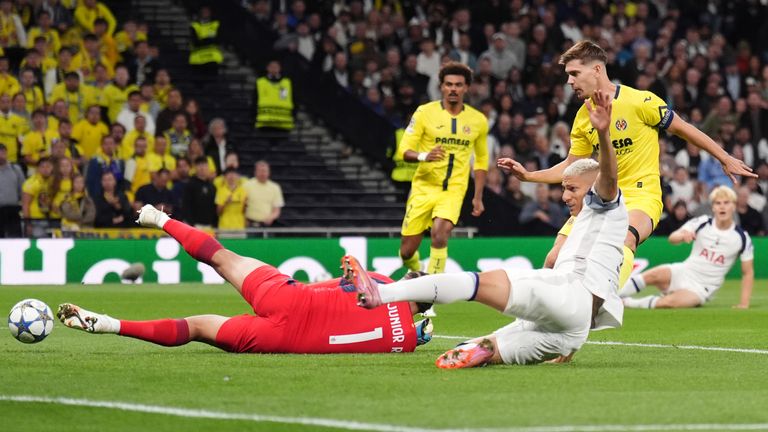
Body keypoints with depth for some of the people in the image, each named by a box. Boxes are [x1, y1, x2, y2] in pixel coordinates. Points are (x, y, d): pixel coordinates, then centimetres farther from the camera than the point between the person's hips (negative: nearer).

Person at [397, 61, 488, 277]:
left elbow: (481, 160, 16)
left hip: (454, 190, 0)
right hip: (424, 187, 0)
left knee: (440, 233, -28)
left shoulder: (478, 120, 4)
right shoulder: (425, 112, -4)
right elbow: (405, 150, -5)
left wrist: (478, 197, 10)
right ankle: (415, 274, 35)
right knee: (407, 251, 1)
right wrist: (424, 156, -27)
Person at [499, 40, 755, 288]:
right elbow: (571, 167, 15)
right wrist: (528, 176, 4)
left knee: (623, 241, -39)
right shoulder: (583, 117, 7)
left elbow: (682, 128, -1)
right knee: (555, 261, -5)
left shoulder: (640, 101, -11)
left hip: (641, 196, -6)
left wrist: (725, 159, 5)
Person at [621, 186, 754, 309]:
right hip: (684, 273, 2)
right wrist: (683, 235, -40)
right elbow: (672, 238, -15)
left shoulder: (742, 237, -5)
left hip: (702, 289, -2)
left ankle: (628, 303, -19)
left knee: (671, 302, -33)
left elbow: (748, 272, 3)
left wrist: (744, 303, -6)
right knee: (655, 275, -33)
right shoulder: (702, 223, -3)